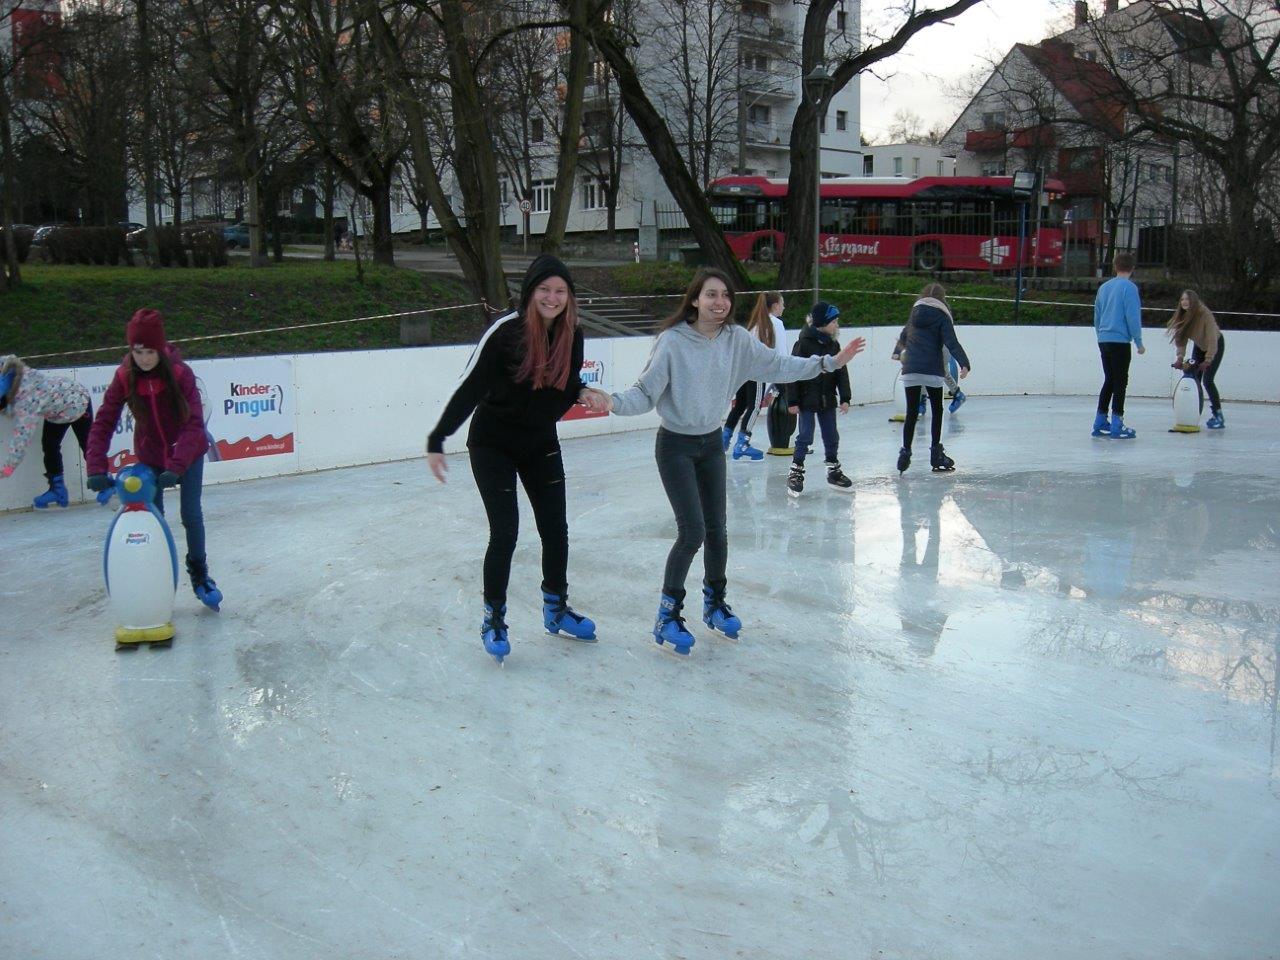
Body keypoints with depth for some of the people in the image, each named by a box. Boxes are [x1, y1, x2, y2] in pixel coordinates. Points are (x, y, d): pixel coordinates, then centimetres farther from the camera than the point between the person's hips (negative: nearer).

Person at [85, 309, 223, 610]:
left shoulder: (180, 374, -25)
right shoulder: (124, 378, -18)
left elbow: (194, 423, -28)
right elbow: (103, 424, -18)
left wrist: (176, 467, -38)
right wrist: (96, 469, -29)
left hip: (188, 452, -2)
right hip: (150, 456, 2)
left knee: (191, 514, 1)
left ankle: (198, 572, 23)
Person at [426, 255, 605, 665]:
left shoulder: (572, 335, -6)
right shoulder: (506, 331, -22)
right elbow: (469, 388, -19)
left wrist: (583, 393, -14)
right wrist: (437, 441, -19)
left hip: (541, 443, 5)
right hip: (493, 443, -5)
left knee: (555, 528, 10)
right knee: (505, 533, -7)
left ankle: (556, 609, 31)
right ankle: (493, 620, 12)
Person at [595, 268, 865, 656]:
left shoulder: (736, 339, -6)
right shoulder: (672, 341, -19)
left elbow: (776, 365, 2)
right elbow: (646, 392, -19)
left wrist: (829, 362, 0)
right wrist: (615, 402, -38)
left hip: (712, 444, 5)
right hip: (675, 446, -5)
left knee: (716, 530, 10)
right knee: (692, 532, -11)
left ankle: (714, 602, 34)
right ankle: (668, 615, 7)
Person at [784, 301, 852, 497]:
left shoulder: (833, 345, 4)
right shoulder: (804, 344, -14)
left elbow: (841, 372, 6)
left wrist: (845, 398, 1)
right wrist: (792, 401, -13)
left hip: (827, 400, 6)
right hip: (807, 400, -6)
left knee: (831, 437, 12)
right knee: (805, 436, -3)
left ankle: (834, 470, 26)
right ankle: (795, 473, 8)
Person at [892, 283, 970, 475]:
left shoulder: (915, 314, 14)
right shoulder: (941, 316, -1)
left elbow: (903, 337, 30)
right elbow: (951, 343, -13)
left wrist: (898, 353, 49)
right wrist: (964, 363, -20)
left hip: (910, 371, 3)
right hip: (932, 372, -3)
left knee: (912, 413, 7)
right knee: (936, 411, 10)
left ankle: (905, 452, 0)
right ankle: (936, 453, 11)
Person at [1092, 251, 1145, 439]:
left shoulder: (1104, 287, 12)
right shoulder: (1129, 287, -9)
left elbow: (1096, 316, 16)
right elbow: (1133, 317, -13)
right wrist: (1139, 342, -7)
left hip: (1103, 341, 7)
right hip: (1120, 341, -7)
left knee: (1109, 381, 15)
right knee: (1120, 382, -2)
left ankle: (1100, 423, 16)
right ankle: (1116, 426, -3)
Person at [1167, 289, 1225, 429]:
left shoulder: (1205, 314, -33)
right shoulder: (1183, 317, -16)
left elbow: (1212, 339, -35)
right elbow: (1181, 338, -15)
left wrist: (1208, 360, -39)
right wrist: (1180, 357, -29)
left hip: (1216, 346, -6)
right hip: (1199, 346, 6)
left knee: (1207, 380, -15)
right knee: (1194, 380, -3)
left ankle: (1218, 416, -6)